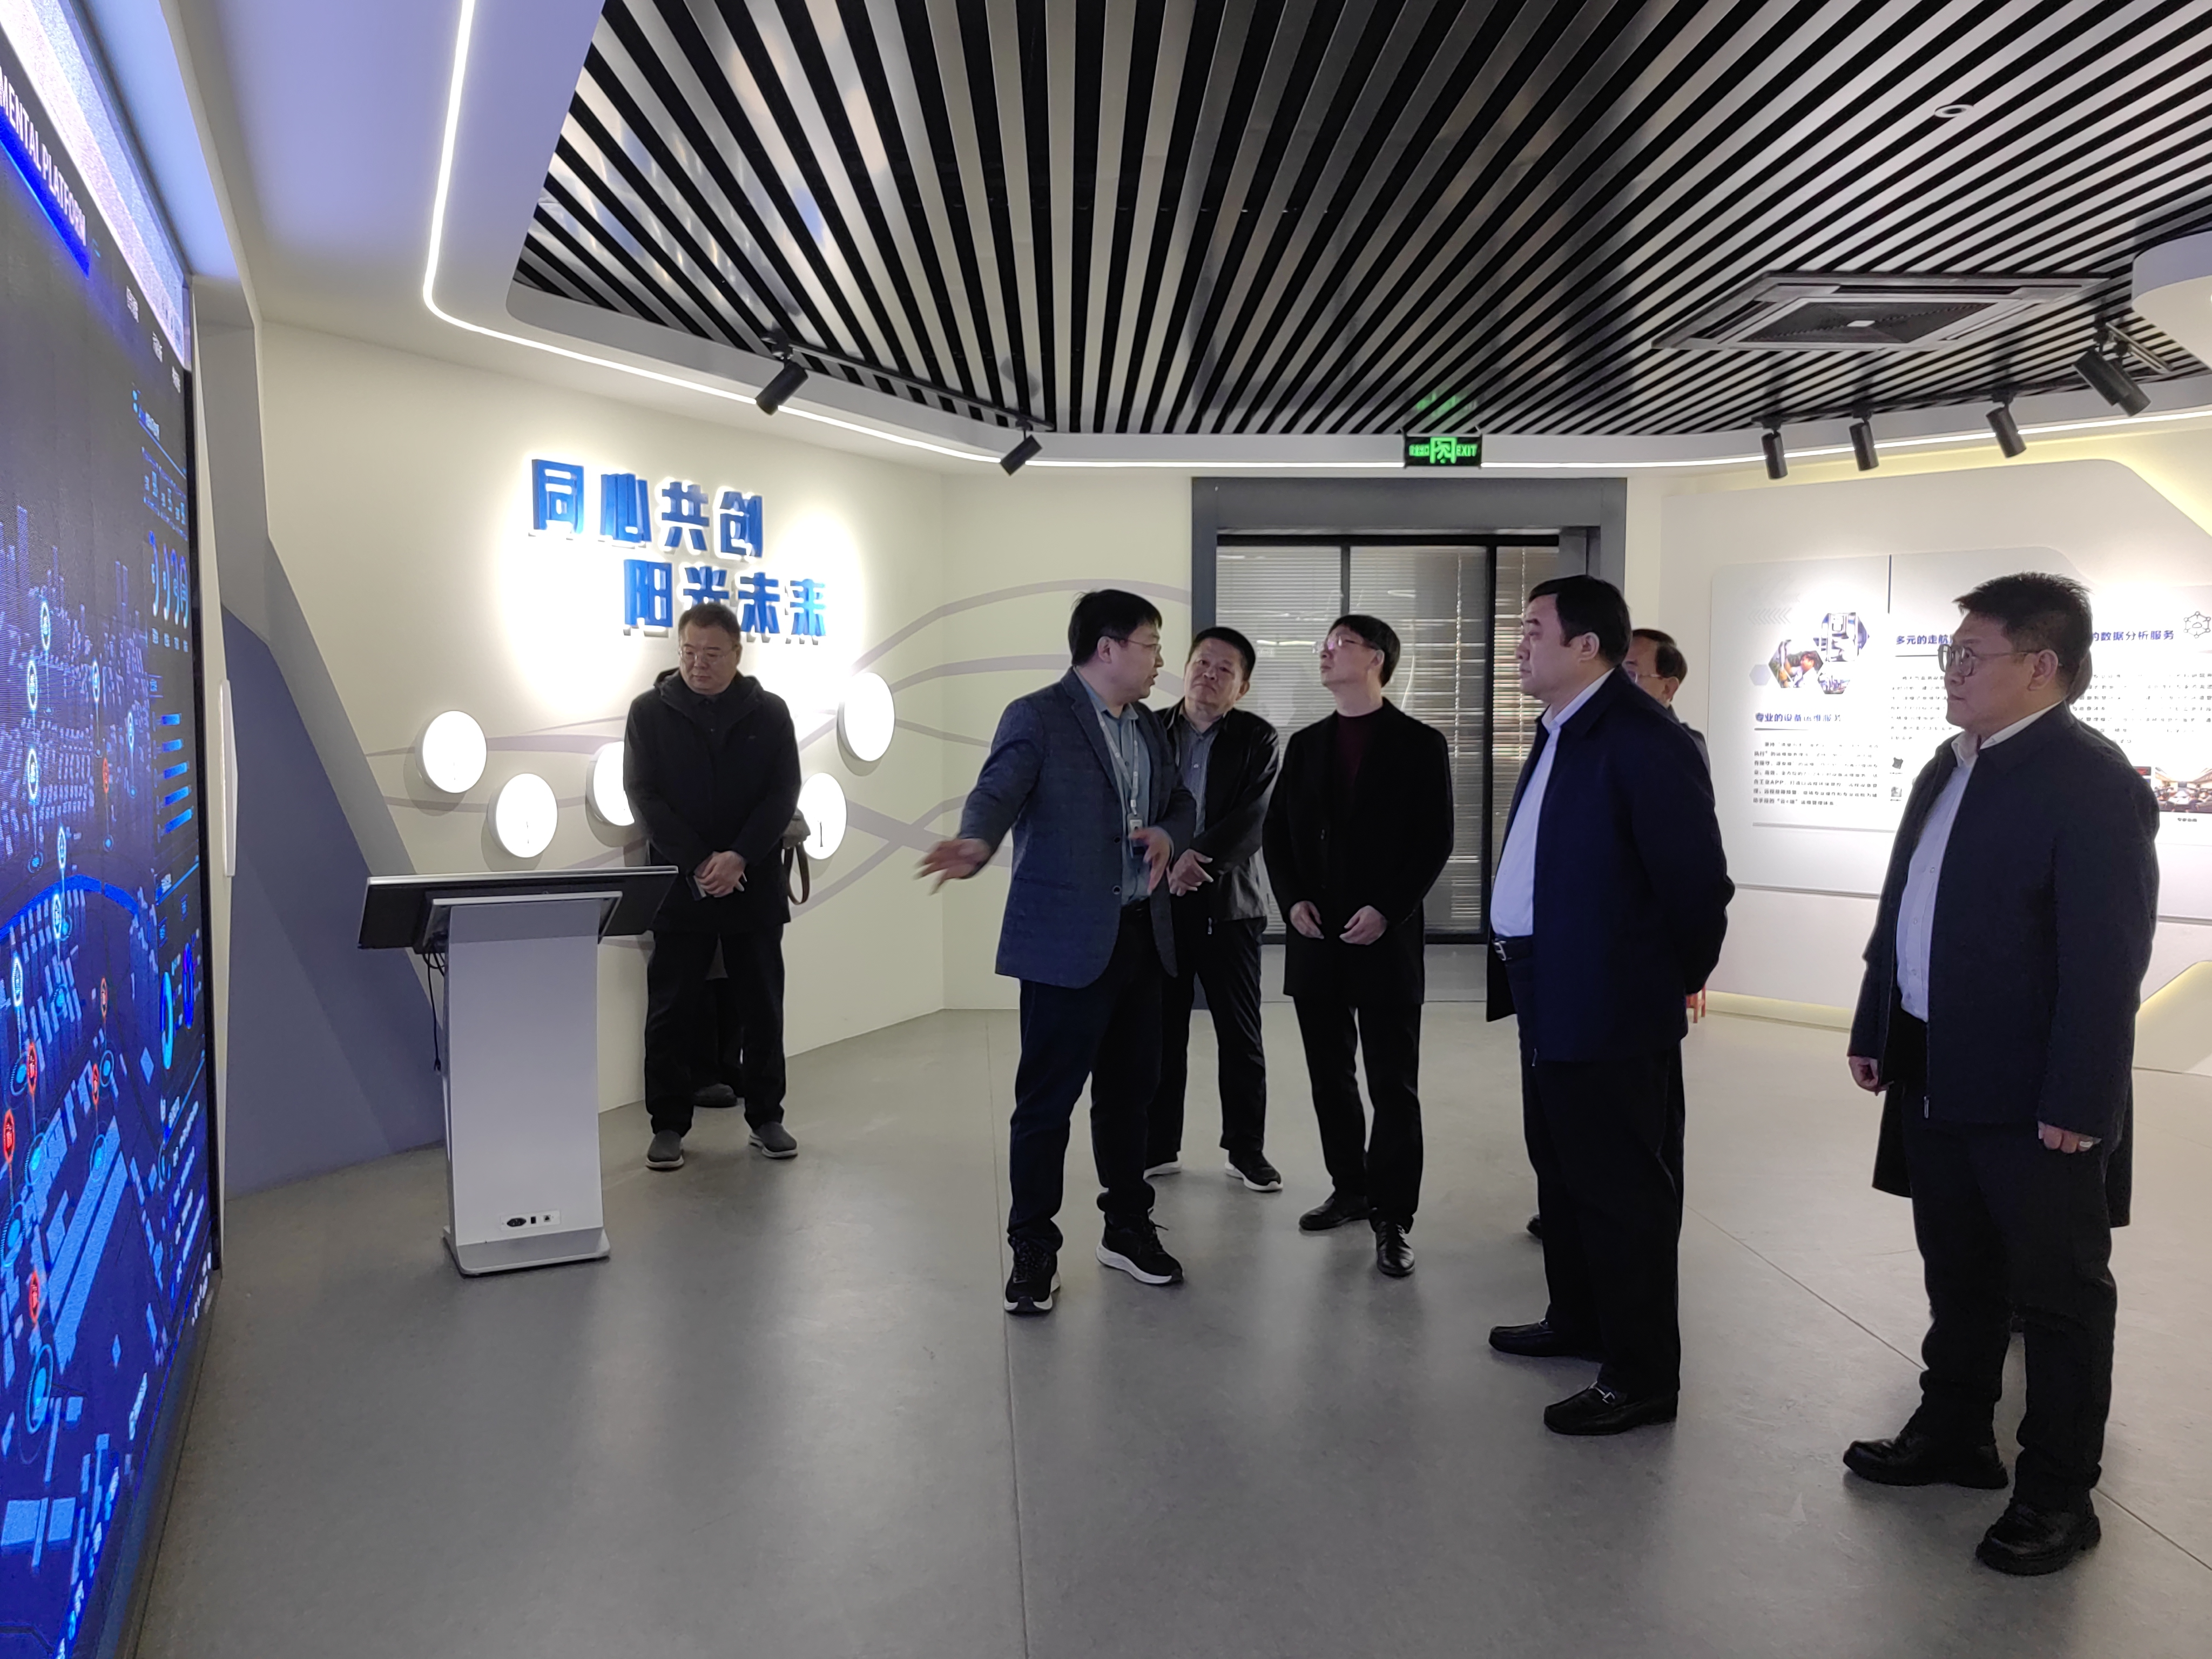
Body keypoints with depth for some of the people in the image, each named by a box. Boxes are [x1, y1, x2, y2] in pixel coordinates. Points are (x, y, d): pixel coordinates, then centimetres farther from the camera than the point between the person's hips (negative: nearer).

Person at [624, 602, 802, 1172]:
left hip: (754, 885, 1)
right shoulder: (650, 711, 3)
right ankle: (669, 1124, 13)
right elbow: (642, 794, -4)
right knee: (672, 1010, 3)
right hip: (678, 885, -1)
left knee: (762, 1007, 8)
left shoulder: (769, 712, 4)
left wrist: (738, 858, -15)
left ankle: (766, 1116, 19)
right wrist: (698, 863, -14)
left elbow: (783, 793, -1)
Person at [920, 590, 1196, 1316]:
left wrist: (1166, 834, -6)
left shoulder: (1149, 726, 14)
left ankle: (1128, 1228, 31)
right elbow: (997, 791, -22)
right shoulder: (1037, 717, -9)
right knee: (1047, 1099, 0)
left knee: (1130, 1090, 15)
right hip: (1067, 940, -7)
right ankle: (1033, 1251, 13)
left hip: (1140, 935, 7)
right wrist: (976, 844, -44)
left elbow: (1180, 800, 19)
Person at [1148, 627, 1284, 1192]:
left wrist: (1197, 857, -20)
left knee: (1241, 1036, 6)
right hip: (1158, 904, 2)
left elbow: (1254, 819, -10)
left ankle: (1246, 1150, 19)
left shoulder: (1257, 740, 1)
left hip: (1228, 906, -1)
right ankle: (1158, 1147, 20)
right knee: (1161, 1034, 8)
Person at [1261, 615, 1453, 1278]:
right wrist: (1292, 900, -4)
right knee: (1330, 1075, 12)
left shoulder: (1420, 743, -1)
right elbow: (1277, 832, 12)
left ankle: (1392, 1217, 6)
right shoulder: (1304, 744, 13)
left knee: (1393, 1085, 0)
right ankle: (1351, 1190, 26)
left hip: (1386, 937, -5)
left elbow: (1435, 841, -6)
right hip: (1316, 936, 5)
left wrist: (1387, 911, -16)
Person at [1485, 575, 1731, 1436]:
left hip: (1610, 1003, -10)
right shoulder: (1559, 732, 11)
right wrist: (1524, 966, 15)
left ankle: (1642, 1376, 15)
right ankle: (1579, 1319, 40)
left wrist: (1677, 977, -5)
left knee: (1622, 1186, 2)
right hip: (1551, 995, 10)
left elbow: (1697, 879, -18)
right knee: (1562, 1170, 22)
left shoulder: (1643, 739, -19)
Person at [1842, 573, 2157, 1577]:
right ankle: (1953, 1434, 37)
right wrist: (1877, 1031, 15)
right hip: (1936, 1079, 8)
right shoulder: (1949, 769, 10)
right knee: (1957, 1276, 21)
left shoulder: (2091, 782, -16)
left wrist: (2076, 1102, -20)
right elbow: (1900, 914, 15)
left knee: (2058, 1297, 8)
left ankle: (2058, 1496, 22)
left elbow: (2107, 959, -20)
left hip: (2034, 1103, -8)